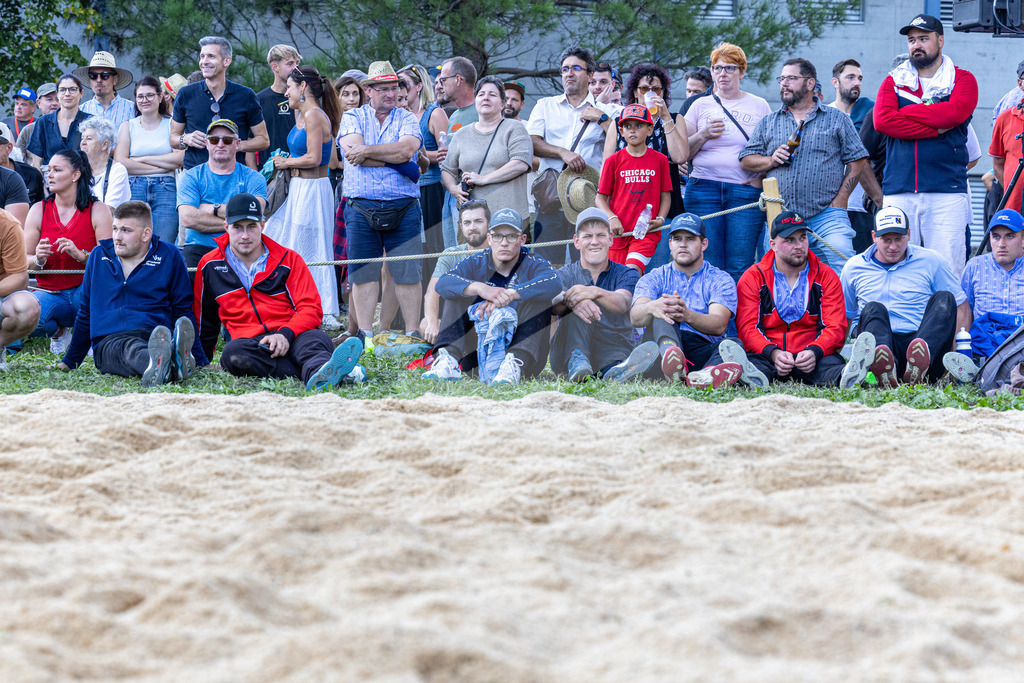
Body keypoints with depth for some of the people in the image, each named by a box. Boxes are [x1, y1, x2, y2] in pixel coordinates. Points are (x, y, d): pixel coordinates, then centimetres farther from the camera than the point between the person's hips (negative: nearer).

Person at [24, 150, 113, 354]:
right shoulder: (38, 211, 4)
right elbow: (24, 261, 3)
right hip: (51, 294, 2)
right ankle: (58, 332, 4)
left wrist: (80, 255, -29)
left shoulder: (98, 211, -3)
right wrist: (38, 260, -20)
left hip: (86, 292, -2)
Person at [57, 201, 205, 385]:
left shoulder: (168, 256, 11)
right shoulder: (99, 256, 18)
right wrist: (69, 362, 29)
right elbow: (85, 314, 27)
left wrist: (201, 362, 12)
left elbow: (183, 311, 16)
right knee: (131, 347, -39)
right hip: (108, 341, 0)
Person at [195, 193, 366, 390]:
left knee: (315, 338, -36)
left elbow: (311, 309, 4)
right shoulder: (210, 265, 16)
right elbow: (204, 320, 28)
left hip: (293, 338, 0)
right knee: (232, 353, -37)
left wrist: (286, 334, -14)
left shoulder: (288, 260, 12)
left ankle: (318, 376, -74)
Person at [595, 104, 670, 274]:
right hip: (619, 232, 1)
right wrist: (611, 218, -10)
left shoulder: (659, 160, 6)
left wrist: (660, 219, -7)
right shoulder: (614, 161, 5)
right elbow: (601, 198, 7)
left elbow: (665, 196, 10)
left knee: (633, 270, -21)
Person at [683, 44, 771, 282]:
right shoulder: (701, 105, 13)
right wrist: (703, 135, -6)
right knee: (707, 265, -5)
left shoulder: (759, 106, 10)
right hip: (703, 189, 1)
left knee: (740, 268, -6)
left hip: (745, 191, -1)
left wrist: (761, 178, -5)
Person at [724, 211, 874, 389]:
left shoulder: (826, 276, 12)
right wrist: (773, 353, -23)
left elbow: (835, 327, 3)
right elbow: (748, 327, -1)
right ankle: (754, 376, -71)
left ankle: (846, 376, -69)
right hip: (767, 356, 0)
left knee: (833, 364, -36)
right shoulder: (753, 278, 9)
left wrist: (814, 352, -21)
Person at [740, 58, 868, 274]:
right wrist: (771, 161, -7)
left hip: (827, 215, -3)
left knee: (842, 269, -17)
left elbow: (856, 161, 6)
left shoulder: (837, 119, 9)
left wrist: (840, 202, -3)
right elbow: (746, 161, 14)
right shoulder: (768, 124, 17)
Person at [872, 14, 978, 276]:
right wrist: (936, 128, -8)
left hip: (947, 193, -2)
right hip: (899, 192, 2)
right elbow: (882, 120, -4)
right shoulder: (894, 81, 15)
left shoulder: (962, 79, 11)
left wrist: (906, 112, -4)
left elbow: (955, 112, -11)